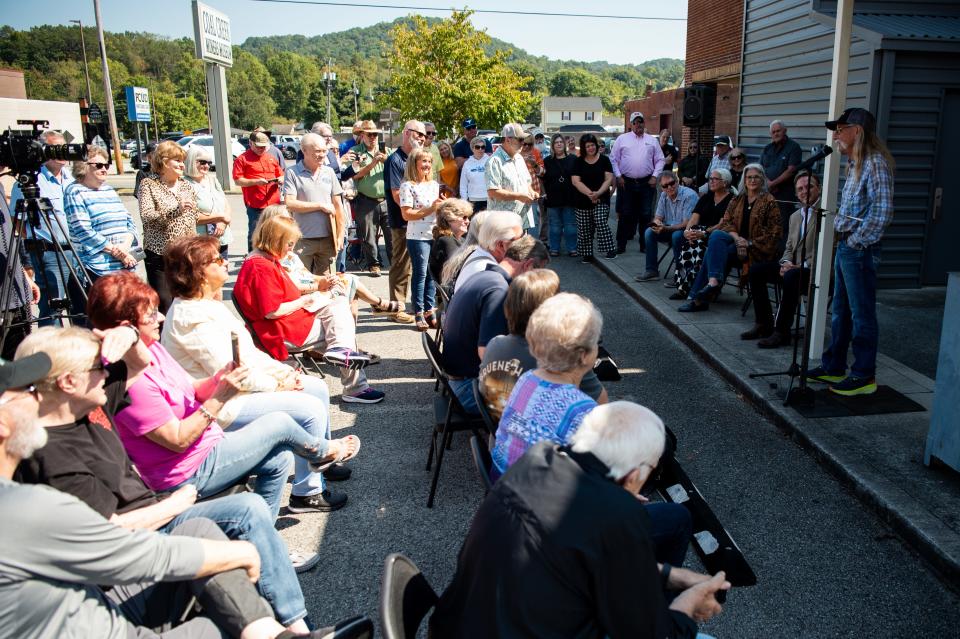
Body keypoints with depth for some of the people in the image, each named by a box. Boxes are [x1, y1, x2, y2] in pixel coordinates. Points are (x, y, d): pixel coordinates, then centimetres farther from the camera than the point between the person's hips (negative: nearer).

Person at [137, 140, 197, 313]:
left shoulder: (187, 187, 13)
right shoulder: (149, 185, -2)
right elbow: (146, 216, -16)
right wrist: (176, 210, -29)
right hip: (159, 255, -4)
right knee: (163, 302, -5)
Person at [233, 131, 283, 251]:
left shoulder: (271, 158, 17)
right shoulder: (242, 159, 0)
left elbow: (280, 175, 25)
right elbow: (238, 181, -6)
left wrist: (280, 180, 1)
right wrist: (256, 181, -18)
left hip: (274, 204, 5)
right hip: (255, 206, -5)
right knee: (254, 236, 1)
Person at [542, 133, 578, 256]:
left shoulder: (573, 159, 4)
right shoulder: (547, 161, 5)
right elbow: (544, 180, 8)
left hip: (570, 198, 0)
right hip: (553, 199, 0)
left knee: (570, 225, 5)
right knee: (555, 226, 7)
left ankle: (571, 248, 12)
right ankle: (554, 248, 15)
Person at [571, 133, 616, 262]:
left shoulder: (604, 159, 3)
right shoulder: (578, 162, 3)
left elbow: (609, 179, -1)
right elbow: (575, 181, -5)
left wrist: (598, 193, -17)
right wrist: (589, 193, -17)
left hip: (602, 199, -1)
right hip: (583, 200, 1)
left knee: (601, 223, -16)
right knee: (584, 228, 3)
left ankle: (610, 249, -7)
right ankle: (587, 254, 14)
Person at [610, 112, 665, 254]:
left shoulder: (652, 140, 10)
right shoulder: (622, 139, 5)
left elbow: (660, 160, 10)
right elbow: (613, 159, 4)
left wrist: (655, 176, -2)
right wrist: (618, 176, -4)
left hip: (646, 183, 1)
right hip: (626, 182, -1)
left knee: (645, 214, 4)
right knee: (625, 214, 2)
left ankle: (645, 244, 12)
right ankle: (621, 244, 9)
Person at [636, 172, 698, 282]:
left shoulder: (689, 195, -20)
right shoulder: (664, 195, 2)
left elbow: (687, 224, -24)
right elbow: (658, 217, 8)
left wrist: (666, 228, -33)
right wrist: (657, 223, -17)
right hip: (669, 229, 7)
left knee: (676, 235, -36)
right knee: (649, 232, -14)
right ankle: (651, 271, -8)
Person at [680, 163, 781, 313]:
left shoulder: (769, 201, 1)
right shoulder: (737, 200, 16)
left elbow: (775, 231, -4)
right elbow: (726, 221, 8)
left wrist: (750, 243, -14)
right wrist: (736, 237, -12)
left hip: (758, 248, -5)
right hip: (737, 241, 5)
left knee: (712, 251, -25)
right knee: (716, 235, -28)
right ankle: (714, 281, -35)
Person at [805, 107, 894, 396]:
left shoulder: (875, 163, -14)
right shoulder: (855, 164, 15)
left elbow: (882, 212, -22)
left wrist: (857, 241, -17)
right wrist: (844, 239, 10)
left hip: (859, 251, -10)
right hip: (845, 247, 10)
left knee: (862, 315, -1)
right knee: (841, 312, 15)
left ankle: (864, 376, 8)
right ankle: (834, 367, 25)